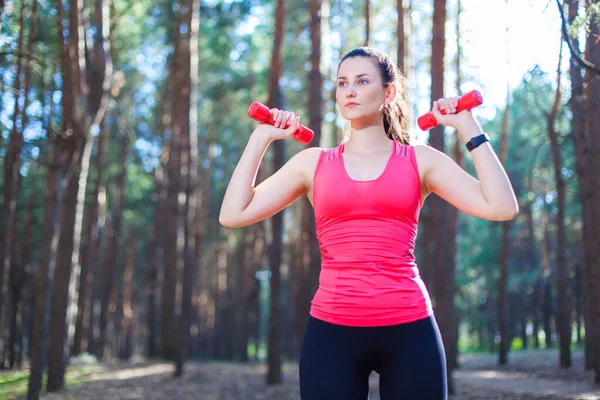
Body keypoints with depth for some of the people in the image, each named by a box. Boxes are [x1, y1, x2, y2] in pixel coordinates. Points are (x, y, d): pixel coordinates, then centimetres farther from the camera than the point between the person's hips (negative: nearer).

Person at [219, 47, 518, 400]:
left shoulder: (420, 160, 6)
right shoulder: (313, 163, 9)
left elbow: (502, 208, -4)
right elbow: (233, 215, 2)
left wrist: (469, 129, -1)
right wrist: (261, 138, 5)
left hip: (408, 330, 0)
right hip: (331, 331, 1)